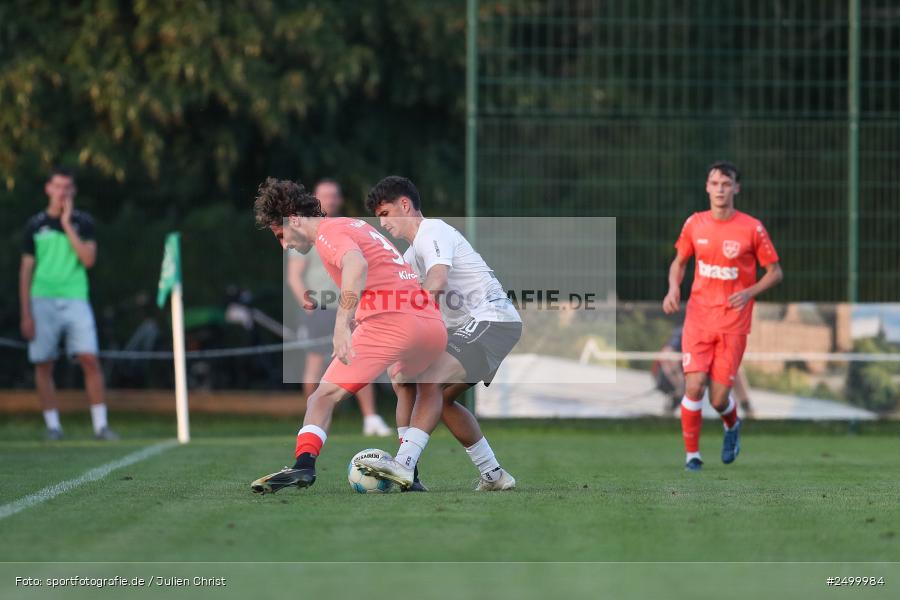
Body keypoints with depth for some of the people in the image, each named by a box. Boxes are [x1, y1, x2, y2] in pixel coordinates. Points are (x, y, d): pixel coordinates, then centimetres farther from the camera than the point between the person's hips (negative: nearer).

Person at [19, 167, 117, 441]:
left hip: (75, 300, -1)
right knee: (43, 365, 0)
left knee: (90, 359, -11)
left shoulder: (82, 221, 7)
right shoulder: (36, 225, 8)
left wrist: (67, 224, -8)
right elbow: (26, 270, 9)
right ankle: (53, 425, 9)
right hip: (43, 302, 1)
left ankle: (100, 425, -9)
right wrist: (26, 314, 2)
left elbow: (88, 259, -7)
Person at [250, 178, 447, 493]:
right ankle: (405, 469, 23)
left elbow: (357, 264, -20)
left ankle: (304, 463, -24)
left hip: (388, 323, -8)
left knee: (323, 397, -3)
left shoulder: (328, 232, 1)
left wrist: (342, 325, -28)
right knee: (431, 390, 34)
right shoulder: (356, 225, 28)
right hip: (433, 322, 8)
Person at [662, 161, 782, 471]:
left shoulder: (752, 228, -6)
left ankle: (732, 425, 33)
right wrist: (674, 288, -4)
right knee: (694, 386, -13)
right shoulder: (694, 224, 2)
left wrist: (749, 293, -15)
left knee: (719, 399, -3)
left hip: (733, 322, -2)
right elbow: (679, 262, 17)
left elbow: (775, 272, 2)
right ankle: (691, 454, 4)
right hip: (698, 317, 2)